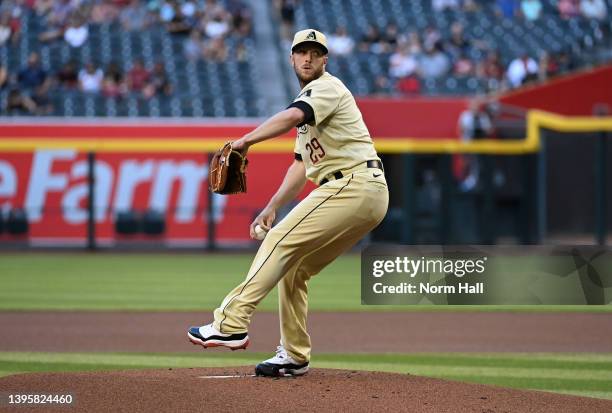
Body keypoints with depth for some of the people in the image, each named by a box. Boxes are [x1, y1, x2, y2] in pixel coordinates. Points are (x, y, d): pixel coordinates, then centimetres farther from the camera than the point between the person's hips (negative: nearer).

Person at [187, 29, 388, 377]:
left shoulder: (326, 87, -4)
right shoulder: (311, 100, 27)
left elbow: (293, 116, -27)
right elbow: (302, 165, 27)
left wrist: (247, 140, -31)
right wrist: (273, 207, 18)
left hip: (354, 185, -10)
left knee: (282, 241, -15)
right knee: (294, 266, 11)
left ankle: (233, 325, -22)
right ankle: (294, 356, 15)